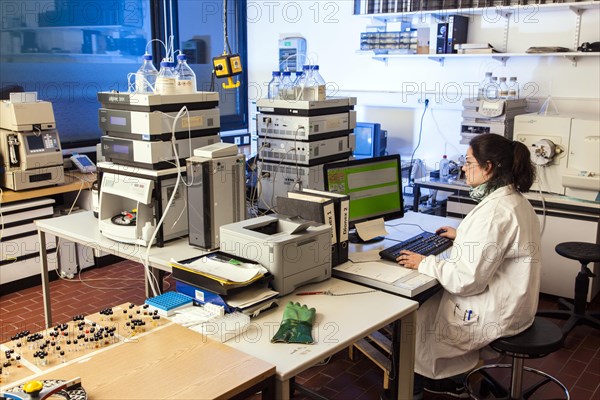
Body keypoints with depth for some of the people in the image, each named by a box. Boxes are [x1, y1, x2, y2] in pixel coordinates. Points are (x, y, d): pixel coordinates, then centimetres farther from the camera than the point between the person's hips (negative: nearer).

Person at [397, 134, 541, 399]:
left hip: (494, 314, -9)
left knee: (414, 315, 6)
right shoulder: (514, 199, 3)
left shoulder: (494, 211, -29)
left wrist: (424, 263, -17)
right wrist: (462, 235, 20)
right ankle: (449, 378, 27)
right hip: (511, 303, 9)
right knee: (430, 298, 18)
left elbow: (467, 280, -28)